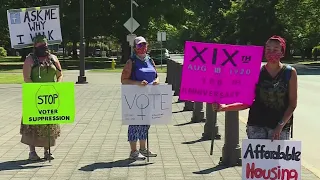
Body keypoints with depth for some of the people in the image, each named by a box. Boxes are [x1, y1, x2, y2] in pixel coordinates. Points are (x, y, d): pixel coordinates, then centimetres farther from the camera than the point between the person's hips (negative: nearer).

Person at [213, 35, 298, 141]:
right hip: (256, 125, 1)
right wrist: (224, 107, -8)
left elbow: (292, 103, 0)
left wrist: (281, 125, -11)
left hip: (280, 128, -1)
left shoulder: (290, 73, 0)